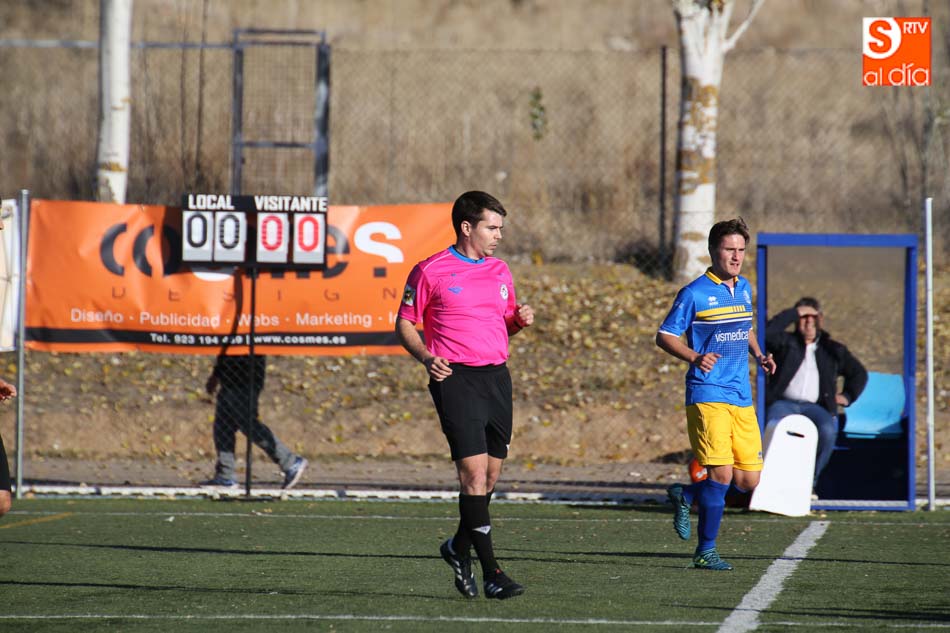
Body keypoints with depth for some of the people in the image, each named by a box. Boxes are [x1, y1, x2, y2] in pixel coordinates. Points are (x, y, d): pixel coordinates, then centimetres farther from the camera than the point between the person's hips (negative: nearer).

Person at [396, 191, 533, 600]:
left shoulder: (500, 271, 15)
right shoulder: (431, 271, -3)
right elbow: (405, 324, 2)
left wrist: (519, 320, 2)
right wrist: (426, 358, -15)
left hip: (496, 377, 6)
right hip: (456, 378, -6)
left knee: (491, 475, 8)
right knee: (474, 471, -13)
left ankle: (459, 547, 31)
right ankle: (490, 573, -14)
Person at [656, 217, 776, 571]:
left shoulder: (744, 289, 14)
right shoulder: (694, 293, -6)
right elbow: (664, 336, -4)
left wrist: (759, 355, 11)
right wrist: (694, 357, -21)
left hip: (742, 399, 7)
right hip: (708, 395, -7)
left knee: (748, 481, 2)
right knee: (721, 473, -16)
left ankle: (685, 495, 27)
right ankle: (705, 552, -4)